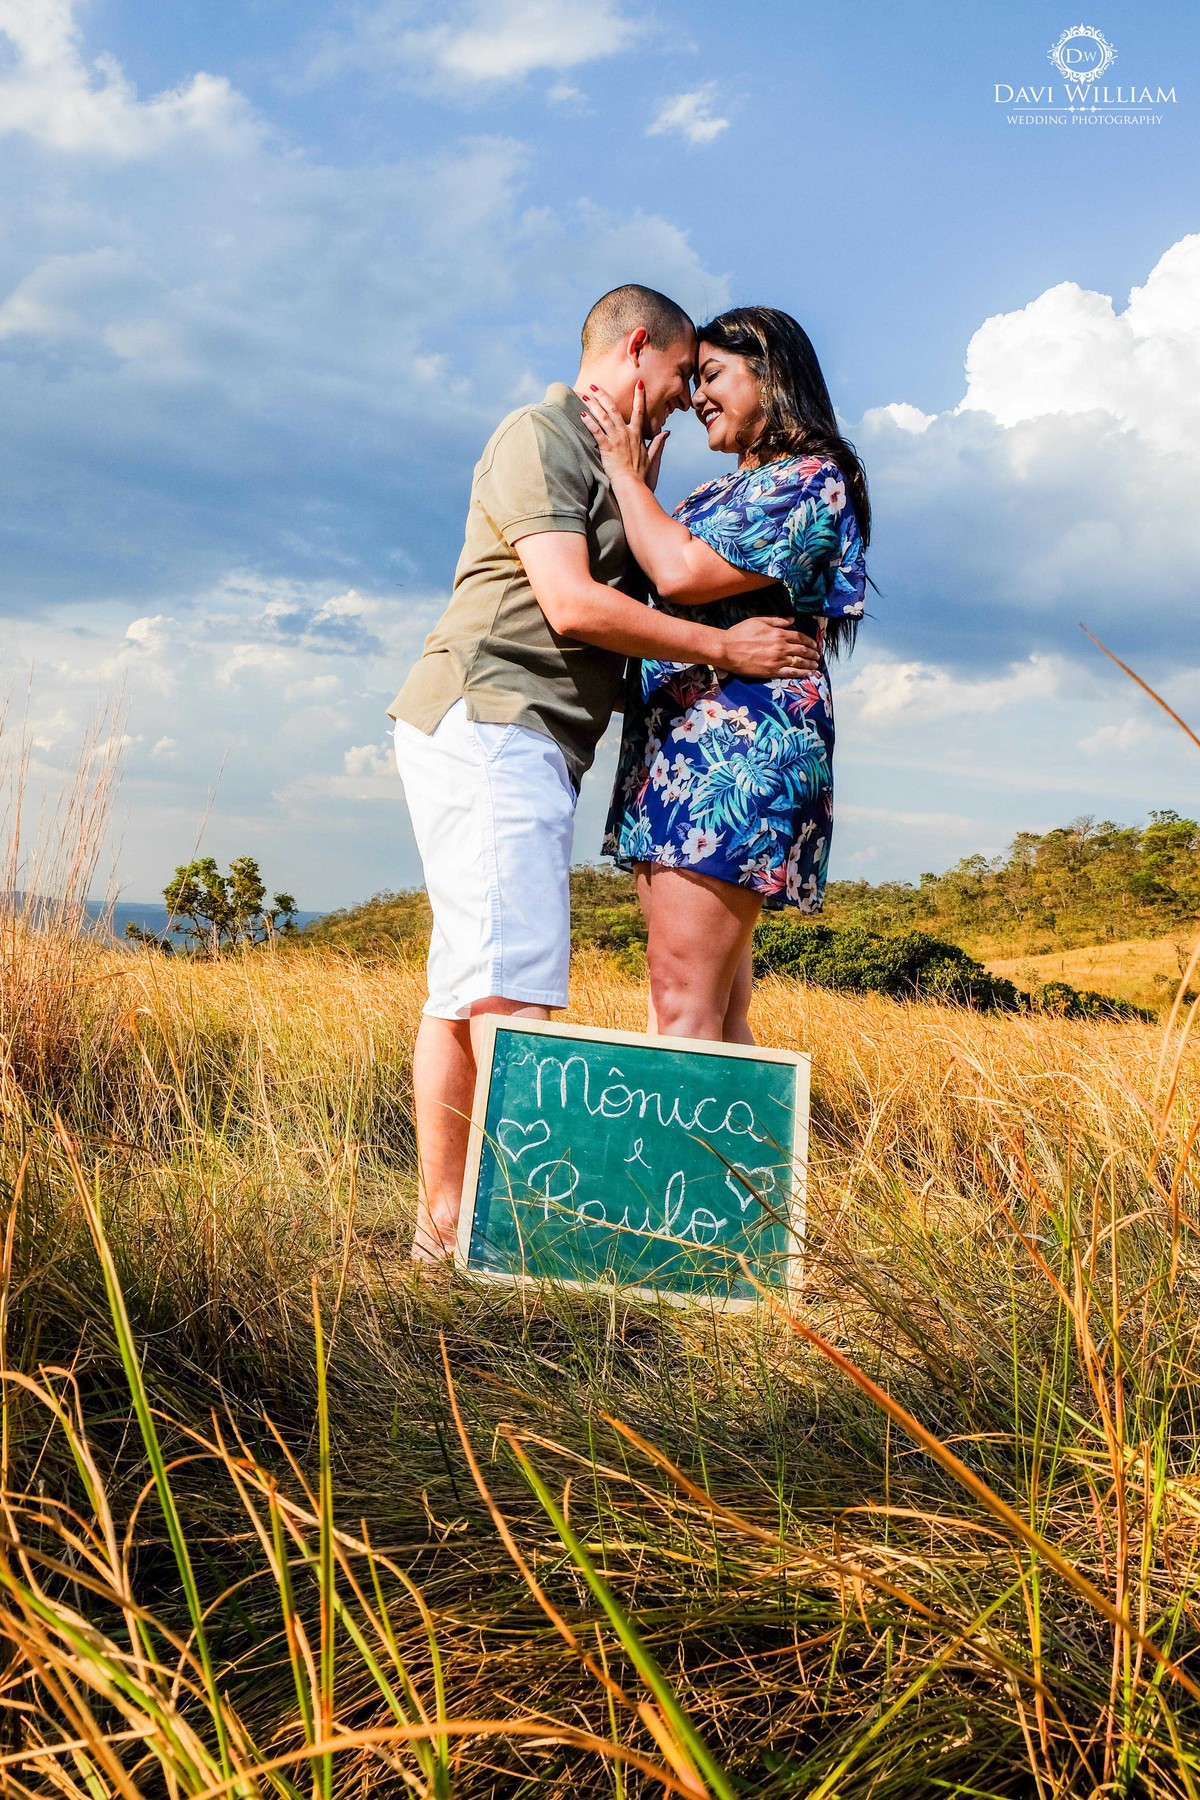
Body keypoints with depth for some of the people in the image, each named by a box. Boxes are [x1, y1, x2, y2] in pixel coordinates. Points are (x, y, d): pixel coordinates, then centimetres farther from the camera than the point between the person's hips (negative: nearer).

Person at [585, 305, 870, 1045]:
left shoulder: (811, 479, -4)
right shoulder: (724, 492, 24)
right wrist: (640, 496, 17)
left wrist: (626, 473, -3)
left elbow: (684, 575, -16)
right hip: (678, 751, 9)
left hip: (738, 745, -9)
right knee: (718, 1005, 6)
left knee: (684, 1003, -15)